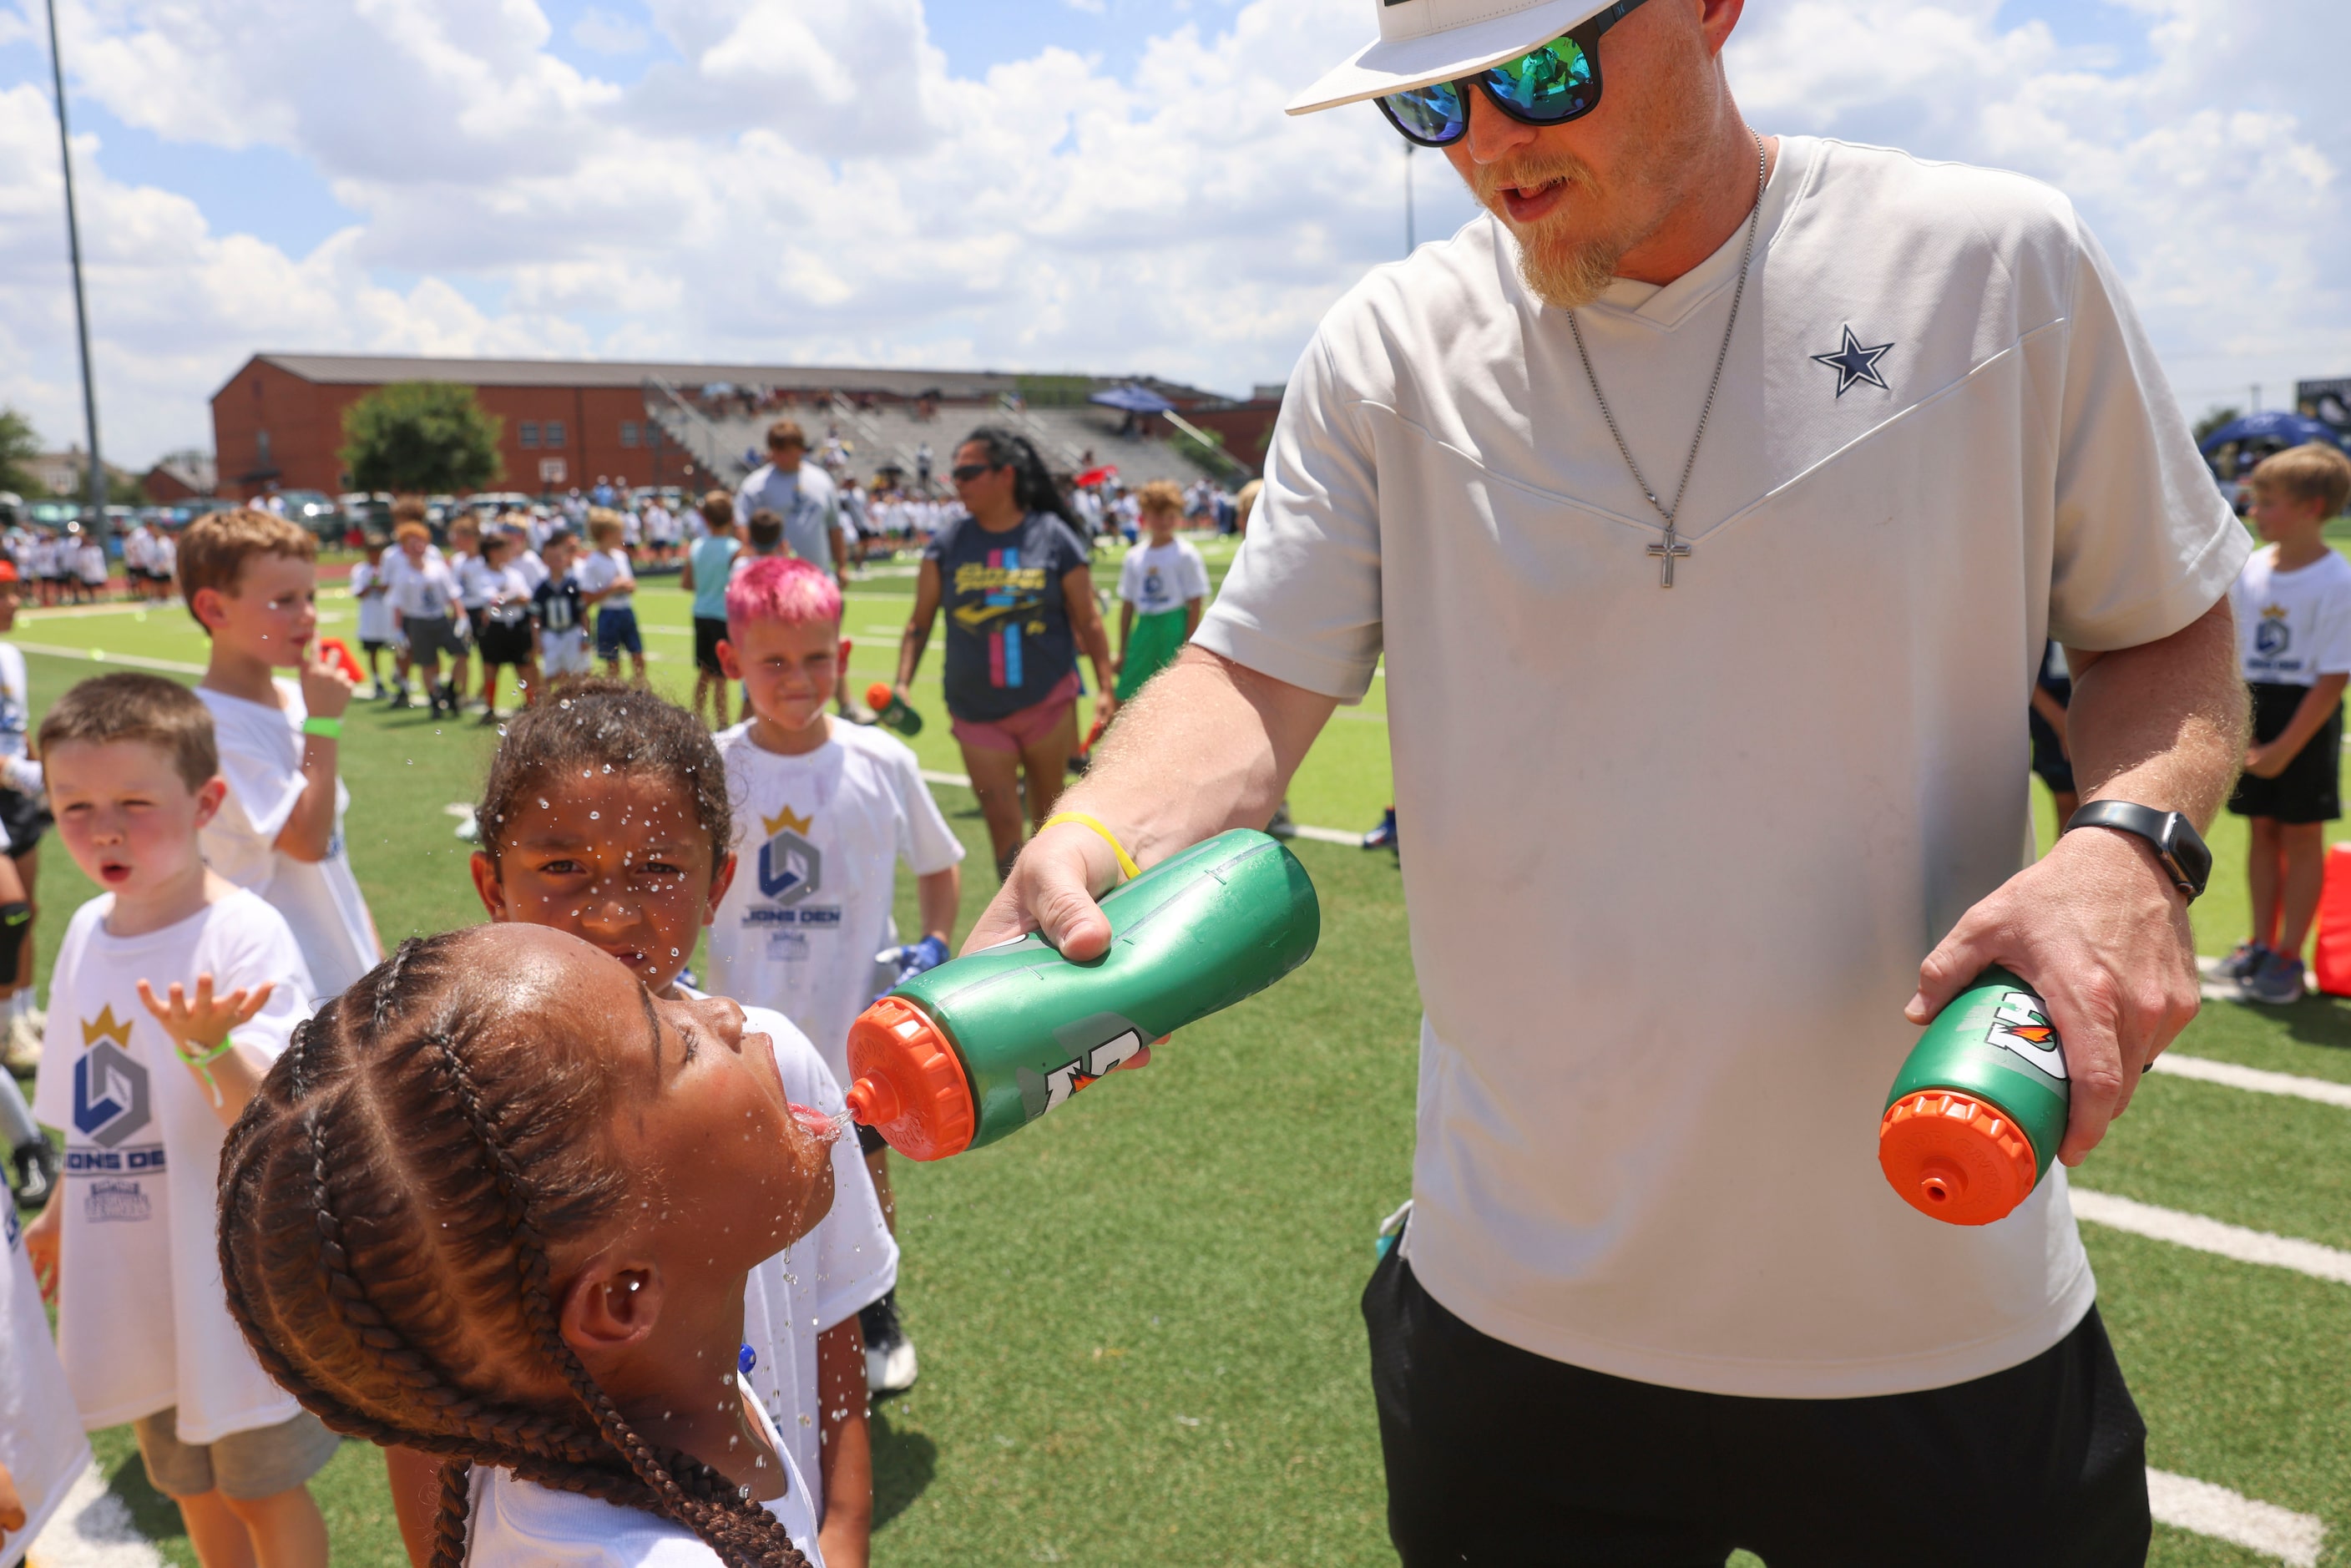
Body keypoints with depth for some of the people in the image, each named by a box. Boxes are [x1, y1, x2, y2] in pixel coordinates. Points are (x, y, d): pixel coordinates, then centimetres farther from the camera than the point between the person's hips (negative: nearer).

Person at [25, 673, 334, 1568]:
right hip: (131, 1276, 7)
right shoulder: (87, 931, 1)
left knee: (263, 1487, 11)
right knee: (191, 1486, 23)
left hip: (234, 1275, -6)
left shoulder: (243, 935, -20)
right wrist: (58, 1216, 22)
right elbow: (95, 1110, 15)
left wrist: (208, 1046, -44)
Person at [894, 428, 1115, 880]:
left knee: (1049, 817, 13)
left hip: (1048, 702, -1)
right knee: (1002, 824, -1)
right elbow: (920, 623, 4)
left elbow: (1087, 622, -1)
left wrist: (1106, 689, -6)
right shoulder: (947, 545, 0)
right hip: (977, 712, 1)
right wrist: (902, 684, -8)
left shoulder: (1054, 537, -5)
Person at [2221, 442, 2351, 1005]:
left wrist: (2284, 749, -17)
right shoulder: (2250, 569, 1)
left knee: (2301, 835, 3)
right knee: (2262, 829, 13)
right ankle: (2261, 943, 24)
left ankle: (2289, 956, 12)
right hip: (2252, 711, 5)